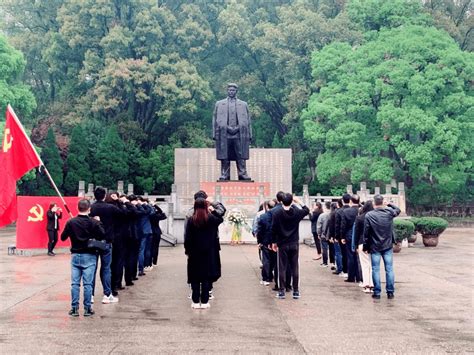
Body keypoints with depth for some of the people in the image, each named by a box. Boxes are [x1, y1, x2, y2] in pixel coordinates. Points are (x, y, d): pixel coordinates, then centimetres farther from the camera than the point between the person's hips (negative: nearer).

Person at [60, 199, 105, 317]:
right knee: (88, 284, 2)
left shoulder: (71, 222, -4)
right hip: (89, 256, -1)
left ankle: (74, 308, 8)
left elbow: (63, 237, 2)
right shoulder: (94, 222, -9)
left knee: (75, 283, 6)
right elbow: (103, 235, -7)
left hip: (75, 255, 2)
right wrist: (99, 222, 4)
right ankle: (87, 309, 5)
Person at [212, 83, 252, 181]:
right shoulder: (219, 104, 16)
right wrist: (214, 135, 2)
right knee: (224, 157, -2)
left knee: (241, 157, -5)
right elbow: (215, 119, 12)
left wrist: (249, 135, 5)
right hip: (224, 135, 0)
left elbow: (248, 120, 14)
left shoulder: (243, 104, 17)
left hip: (239, 135, 0)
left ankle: (243, 174, -3)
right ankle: (224, 175, 2)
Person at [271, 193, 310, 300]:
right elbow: (307, 210, 16)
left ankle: (282, 291, 5)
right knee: (295, 268, 7)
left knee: (282, 268, 4)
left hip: (282, 244, -1)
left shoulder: (276, 214, -9)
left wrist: (274, 242, 3)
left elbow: (273, 229, -7)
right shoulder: (297, 212, -5)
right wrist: (299, 202, 19)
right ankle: (296, 291, 9)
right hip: (294, 244, 1)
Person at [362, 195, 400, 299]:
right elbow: (398, 210, 19)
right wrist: (389, 204, 21)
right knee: (389, 269, 7)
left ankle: (377, 292, 6)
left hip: (374, 247, -2)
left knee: (376, 270, 4)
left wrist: (365, 247, 0)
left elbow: (366, 233, -8)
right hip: (388, 246, 2)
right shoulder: (389, 212, -5)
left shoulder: (369, 215, -11)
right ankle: (390, 292, 10)